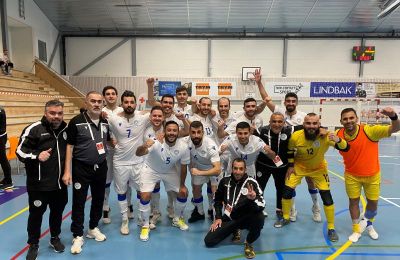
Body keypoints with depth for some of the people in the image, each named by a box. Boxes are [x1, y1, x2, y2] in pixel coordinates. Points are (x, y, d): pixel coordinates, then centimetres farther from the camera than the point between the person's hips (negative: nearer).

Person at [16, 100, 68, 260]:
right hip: (38, 184, -5)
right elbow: (20, 152, -12)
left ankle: (55, 238, 39)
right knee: (36, 214, 9)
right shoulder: (33, 129, -13)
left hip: (60, 182, 5)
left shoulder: (65, 129, 4)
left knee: (58, 212, 17)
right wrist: (37, 156, -29)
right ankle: (33, 244, 30)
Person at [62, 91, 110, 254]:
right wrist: (67, 171, -12)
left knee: (98, 199, 15)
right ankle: (78, 236, 21)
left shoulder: (106, 122, 3)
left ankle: (93, 228, 35)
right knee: (79, 202, 5)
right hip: (81, 168, -4)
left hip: (101, 167, 5)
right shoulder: (76, 122, -12)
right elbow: (69, 146, -9)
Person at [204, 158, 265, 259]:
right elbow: (217, 200, 15)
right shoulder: (225, 181, -3)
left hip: (245, 218, -3)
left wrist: (253, 199, -45)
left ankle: (248, 243, -6)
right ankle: (235, 230, 20)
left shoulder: (251, 183, -15)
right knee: (209, 241, -7)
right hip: (229, 218, 4)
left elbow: (261, 206, -24)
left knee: (259, 217, -36)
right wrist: (218, 217, 7)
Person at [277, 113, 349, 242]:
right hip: (299, 167, 1)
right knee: (287, 192, -1)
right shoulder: (296, 136, -28)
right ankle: (285, 218, 26)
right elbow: (290, 151, -6)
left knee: (327, 197, -4)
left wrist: (338, 140, -55)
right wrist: (291, 166, -4)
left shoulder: (326, 136, -31)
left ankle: (331, 228, 18)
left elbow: (345, 148, -35)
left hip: (318, 168, 0)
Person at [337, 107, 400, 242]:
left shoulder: (370, 131, -25)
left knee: (373, 202, 14)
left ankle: (368, 223, 46)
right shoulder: (338, 135, -16)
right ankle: (357, 230, 33)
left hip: (372, 175, -1)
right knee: (353, 201, 9)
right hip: (352, 175, 1)